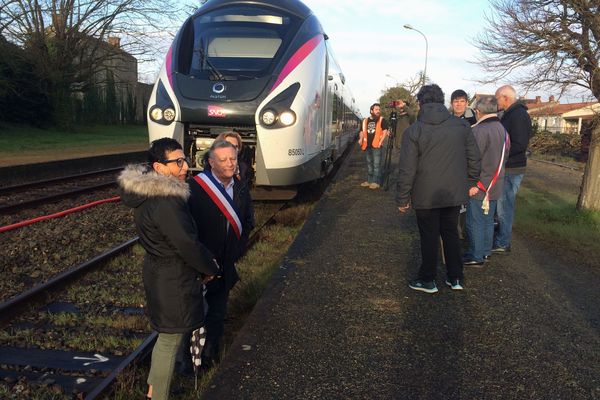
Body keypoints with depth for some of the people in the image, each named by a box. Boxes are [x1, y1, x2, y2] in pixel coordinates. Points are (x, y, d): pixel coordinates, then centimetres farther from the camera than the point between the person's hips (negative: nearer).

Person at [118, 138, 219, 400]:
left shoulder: (148, 192, 4)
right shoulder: (165, 202, -28)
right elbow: (188, 244, -25)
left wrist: (203, 264, 7)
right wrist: (210, 268, -7)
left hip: (158, 273, 10)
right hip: (173, 283, -10)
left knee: (166, 336, 26)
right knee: (170, 341, 6)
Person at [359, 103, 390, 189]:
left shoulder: (382, 120, -1)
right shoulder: (365, 121, 11)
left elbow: (385, 131, -7)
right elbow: (362, 132, 17)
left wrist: (380, 142, -16)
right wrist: (361, 138, -3)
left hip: (376, 145, -5)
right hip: (368, 145, 5)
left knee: (376, 164, -5)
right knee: (369, 164, 14)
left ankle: (376, 182, 0)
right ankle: (369, 180, 24)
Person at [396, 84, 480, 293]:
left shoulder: (413, 131, -12)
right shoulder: (462, 125, 0)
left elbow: (407, 170, -12)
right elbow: (474, 157, 6)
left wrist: (402, 199, -4)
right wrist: (472, 182, 19)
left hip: (426, 196, -4)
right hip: (454, 193, 4)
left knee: (429, 237, 8)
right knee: (451, 233, 17)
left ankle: (427, 280, 20)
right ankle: (456, 278, 25)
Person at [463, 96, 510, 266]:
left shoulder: (479, 131, -21)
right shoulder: (502, 130, 7)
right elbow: (505, 156, 15)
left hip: (480, 185, -8)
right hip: (495, 185, 9)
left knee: (475, 222, 1)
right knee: (488, 220, 18)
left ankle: (476, 257, 8)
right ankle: (486, 251, 28)